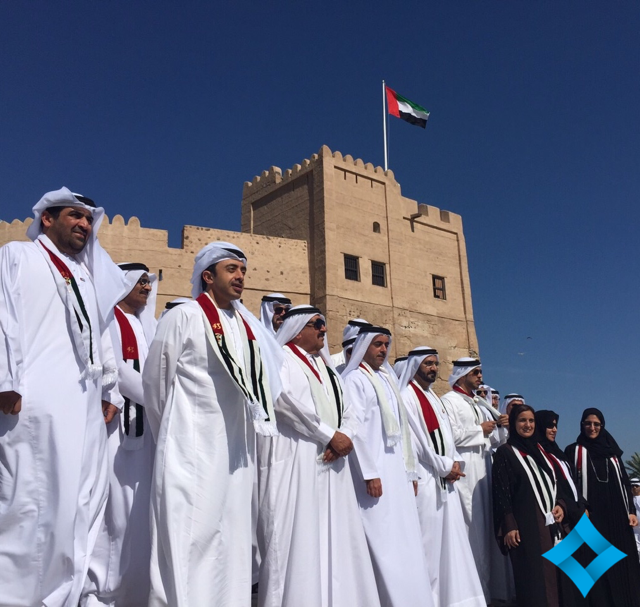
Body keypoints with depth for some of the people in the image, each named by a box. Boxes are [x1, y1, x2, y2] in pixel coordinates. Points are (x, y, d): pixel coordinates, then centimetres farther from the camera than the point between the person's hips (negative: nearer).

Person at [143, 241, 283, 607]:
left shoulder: (247, 326, 11)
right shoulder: (184, 317, -6)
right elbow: (154, 382, 0)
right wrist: (173, 434, 9)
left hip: (236, 449, 6)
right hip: (193, 447, -6)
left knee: (231, 536, 11)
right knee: (191, 536, -4)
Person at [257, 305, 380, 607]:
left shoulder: (327, 367, 22)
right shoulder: (281, 358, 0)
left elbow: (348, 412, 15)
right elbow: (284, 400, -17)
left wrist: (344, 438, -7)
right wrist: (330, 435, -13)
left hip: (331, 461, 7)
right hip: (296, 461, -7)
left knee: (334, 538, 7)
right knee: (299, 539, -6)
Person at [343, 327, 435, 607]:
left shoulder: (388, 380, 19)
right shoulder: (355, 379, -4)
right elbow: (357, 428, -13)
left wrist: (411, 471, 15)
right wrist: (369, 473, -19)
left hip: (397, 470, 8)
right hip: (374, 470, -8)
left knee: (405, 539, 7)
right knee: (383, 541, -7)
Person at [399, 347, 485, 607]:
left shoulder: (434, 398, 20)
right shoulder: (407, 396, -6)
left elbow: (446, 434, 17)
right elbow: (415, 438, -12)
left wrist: (455, 461, -1)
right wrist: (444, 467, -9)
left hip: (444, 478, 8)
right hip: (425, 477, -8)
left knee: (450, 538, 7)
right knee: (428, 540, -6)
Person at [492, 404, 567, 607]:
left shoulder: (539, 451, 16)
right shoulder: (504, 453, -4)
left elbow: (553, 484, 21)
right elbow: (501, 493, -9)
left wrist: (560, 504, 1)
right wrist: (509, 526, -16)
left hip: (550, 524, 7)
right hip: (526, 526, -7)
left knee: (553, 577, 8)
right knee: (534, 580, -7)